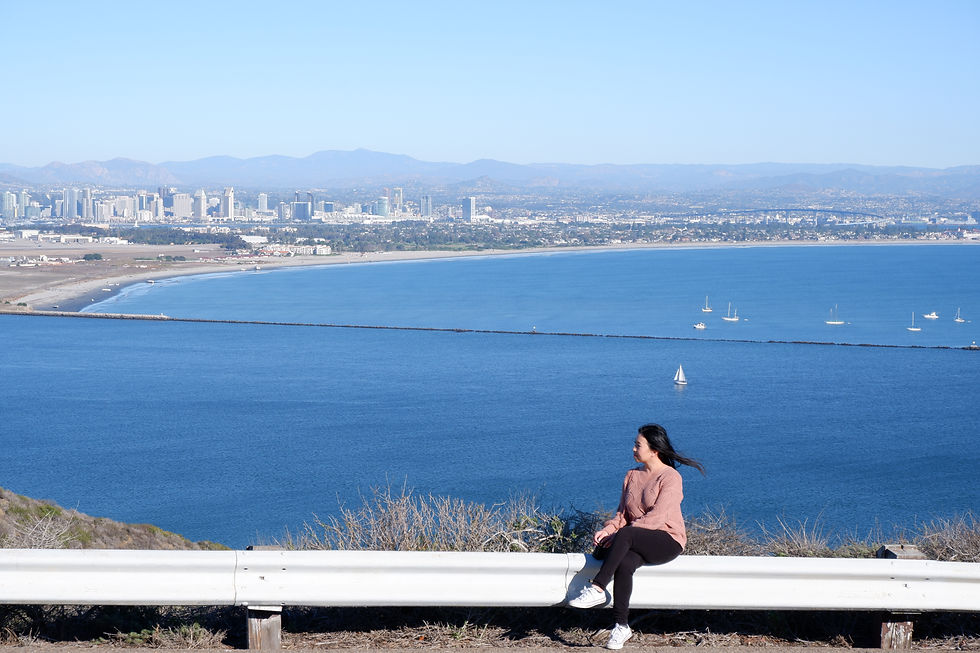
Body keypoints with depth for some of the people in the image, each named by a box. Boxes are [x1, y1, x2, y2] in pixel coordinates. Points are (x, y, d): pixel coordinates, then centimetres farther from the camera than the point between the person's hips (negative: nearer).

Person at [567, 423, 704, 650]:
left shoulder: (671, 477, -7)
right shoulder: (632, 476, 16)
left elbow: (657, 517, -17)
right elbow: (622, 513, 16)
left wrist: (618, 533, -21)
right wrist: (608, 529, -7)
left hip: (667, 540, -5)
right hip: (639, 543, 5)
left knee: (625, 534, -34)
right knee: (624, 563, -30)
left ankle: (597, 589, -32)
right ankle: (621, 626, -28)